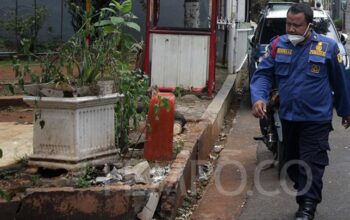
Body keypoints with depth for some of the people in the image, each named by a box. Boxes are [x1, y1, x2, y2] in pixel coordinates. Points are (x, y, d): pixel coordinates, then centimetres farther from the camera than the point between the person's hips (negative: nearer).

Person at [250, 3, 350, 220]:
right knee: (291, 163, 17)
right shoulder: (278, 45, 0)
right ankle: (307, 199, 36)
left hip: (316, 119, -4)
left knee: (311, 165, -5)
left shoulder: (327, 47, -8)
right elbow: (263, 74, -4)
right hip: (288, 117, 4)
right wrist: (258, 98, -23)